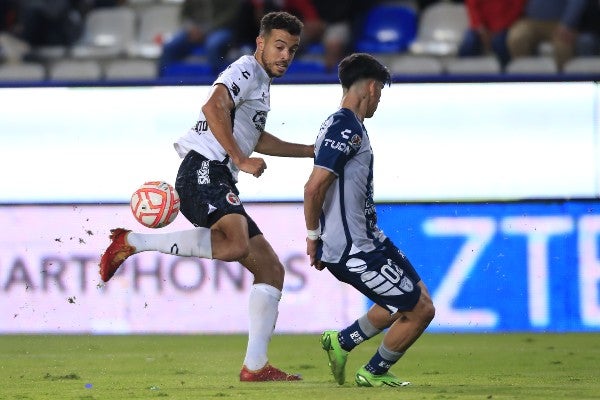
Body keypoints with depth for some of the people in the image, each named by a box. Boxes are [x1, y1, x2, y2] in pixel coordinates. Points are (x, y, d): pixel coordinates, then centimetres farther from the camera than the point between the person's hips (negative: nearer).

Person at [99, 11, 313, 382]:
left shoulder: (261, 83, 28)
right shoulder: (246, 70, -3)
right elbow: (214, 107, -21)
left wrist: (311, 150, 46)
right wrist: (241, 160, -22)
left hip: (219, 184, 10)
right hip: (204, 172, -10)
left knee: (271, 269, 6)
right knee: (236, 245, -35)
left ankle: (255, 366, 5)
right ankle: (133, 242, -22)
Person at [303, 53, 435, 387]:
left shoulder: (343, 125, 14)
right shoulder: (346, 128, -18)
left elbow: (317, 187, 22)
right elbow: (314, 188, -24)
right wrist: (314, 236, -12)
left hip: (368, 240, 10)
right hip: (355, 249, -10)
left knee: (414, 297, 21)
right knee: (421, 310, -2)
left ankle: (341, 342, 27)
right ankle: (374, 373, 15)